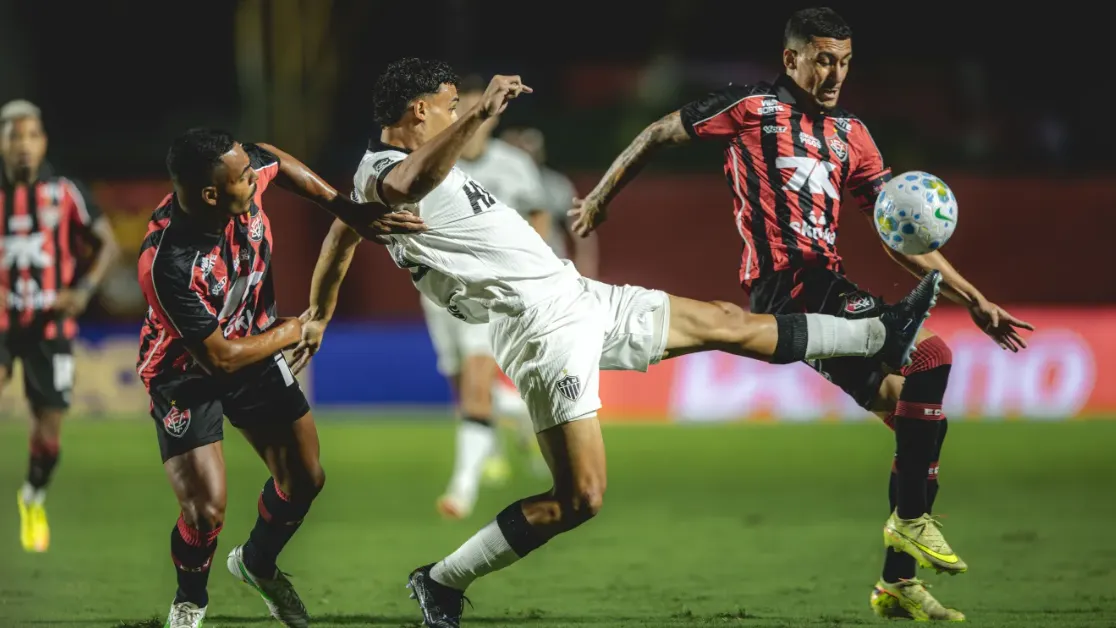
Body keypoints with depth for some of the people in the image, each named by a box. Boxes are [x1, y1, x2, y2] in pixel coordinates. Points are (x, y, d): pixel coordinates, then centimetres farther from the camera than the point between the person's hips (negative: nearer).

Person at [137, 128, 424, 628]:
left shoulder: (246, 172, -24)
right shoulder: (168, 264, -40)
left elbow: (279, 162, 4)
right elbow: (221, 357, -27)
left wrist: (348, 211, -2)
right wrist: (294, 331, -12)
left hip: (253, 349, 6)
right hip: (188, 374, -6)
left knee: (305, 479, 10)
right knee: (207, 511, -17)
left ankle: (257, 564, 41)